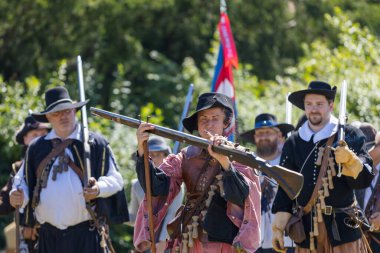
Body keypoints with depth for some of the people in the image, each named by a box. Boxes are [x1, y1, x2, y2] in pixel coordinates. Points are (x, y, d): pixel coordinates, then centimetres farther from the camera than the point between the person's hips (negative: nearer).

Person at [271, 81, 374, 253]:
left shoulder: (350, 136, 3)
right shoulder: (293, 143, 10)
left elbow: (364, 179, -2)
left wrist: (350, 160, -21)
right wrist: (278, 227, 6)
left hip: (343, 229, -2)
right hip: (306, 230, 3)